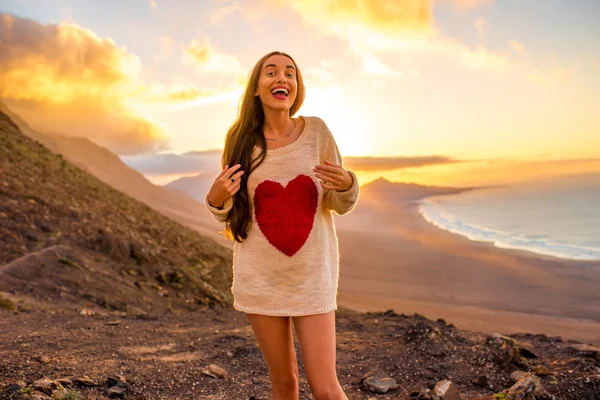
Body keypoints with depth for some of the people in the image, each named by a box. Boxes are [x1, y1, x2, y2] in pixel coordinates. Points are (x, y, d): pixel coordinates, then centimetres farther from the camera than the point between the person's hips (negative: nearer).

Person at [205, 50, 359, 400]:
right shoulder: (241, 140, -3)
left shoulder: (317, 131, -5)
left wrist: (346, 185, -20)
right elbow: (231, 216, 6)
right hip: (260, 277, 1)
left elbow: (340, 205, 2)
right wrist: (216, 200, -16)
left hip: (313, 276, -1)